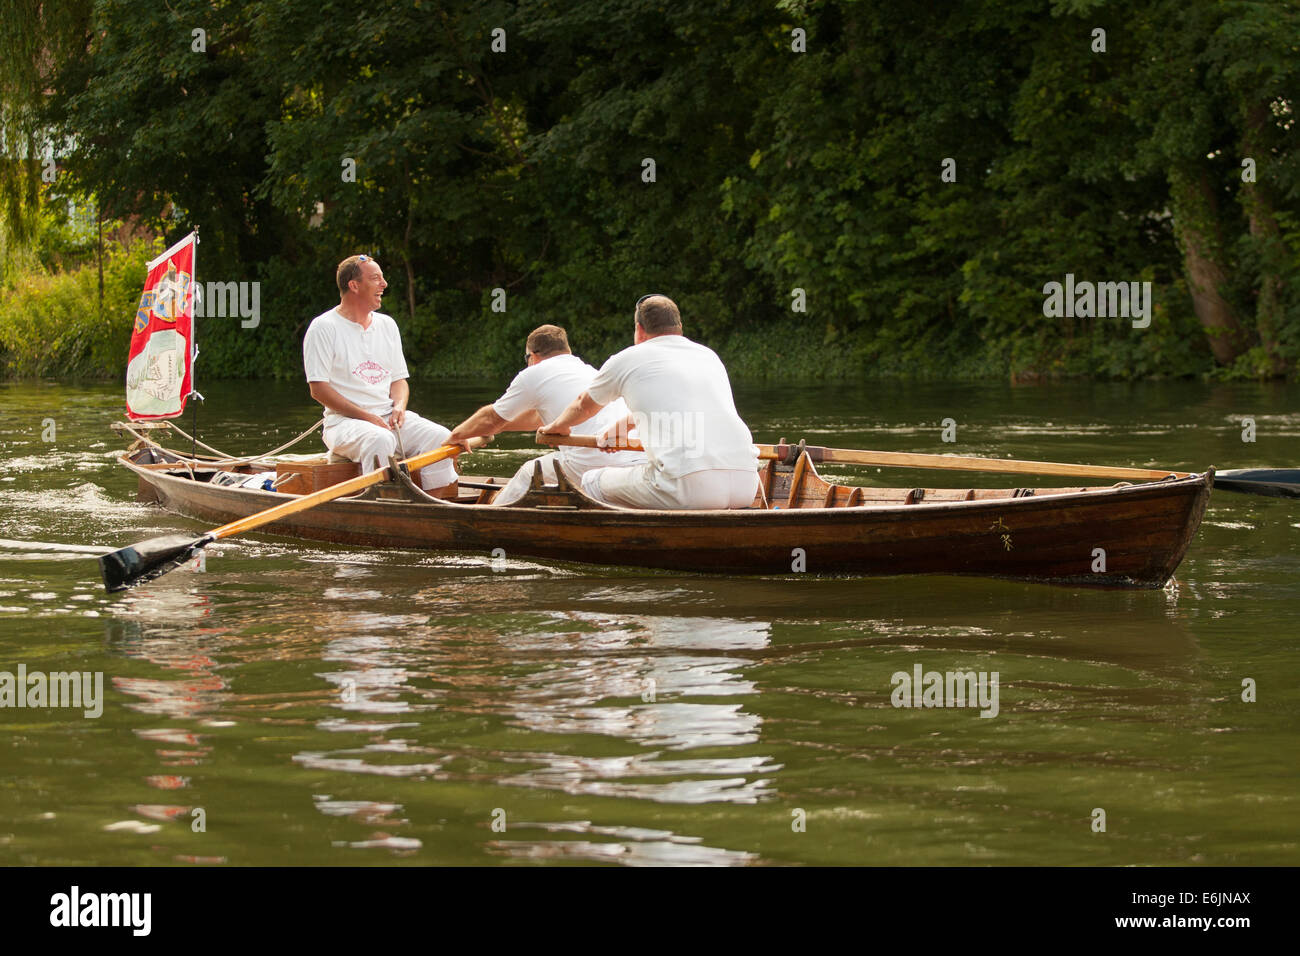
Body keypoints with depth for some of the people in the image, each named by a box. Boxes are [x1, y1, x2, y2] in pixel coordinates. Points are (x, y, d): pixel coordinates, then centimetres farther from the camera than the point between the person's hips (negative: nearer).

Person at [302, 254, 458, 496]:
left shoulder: (387, 325, 17)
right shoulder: (324, 328, -3)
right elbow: (318, 389, -9)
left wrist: (399, 406, -5)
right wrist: (366, 417, -16)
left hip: (389, 415, 6)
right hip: (345, 421, -6)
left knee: (440, 437, -19)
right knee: (381, 440, -38)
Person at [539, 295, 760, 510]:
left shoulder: (627, 359, 13)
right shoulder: (708, 356, 27)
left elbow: (584, 406, 34)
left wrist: (557, 426, 56)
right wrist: (625, 424, 66)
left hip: (688, 488, -5)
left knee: (592, 483, 17)